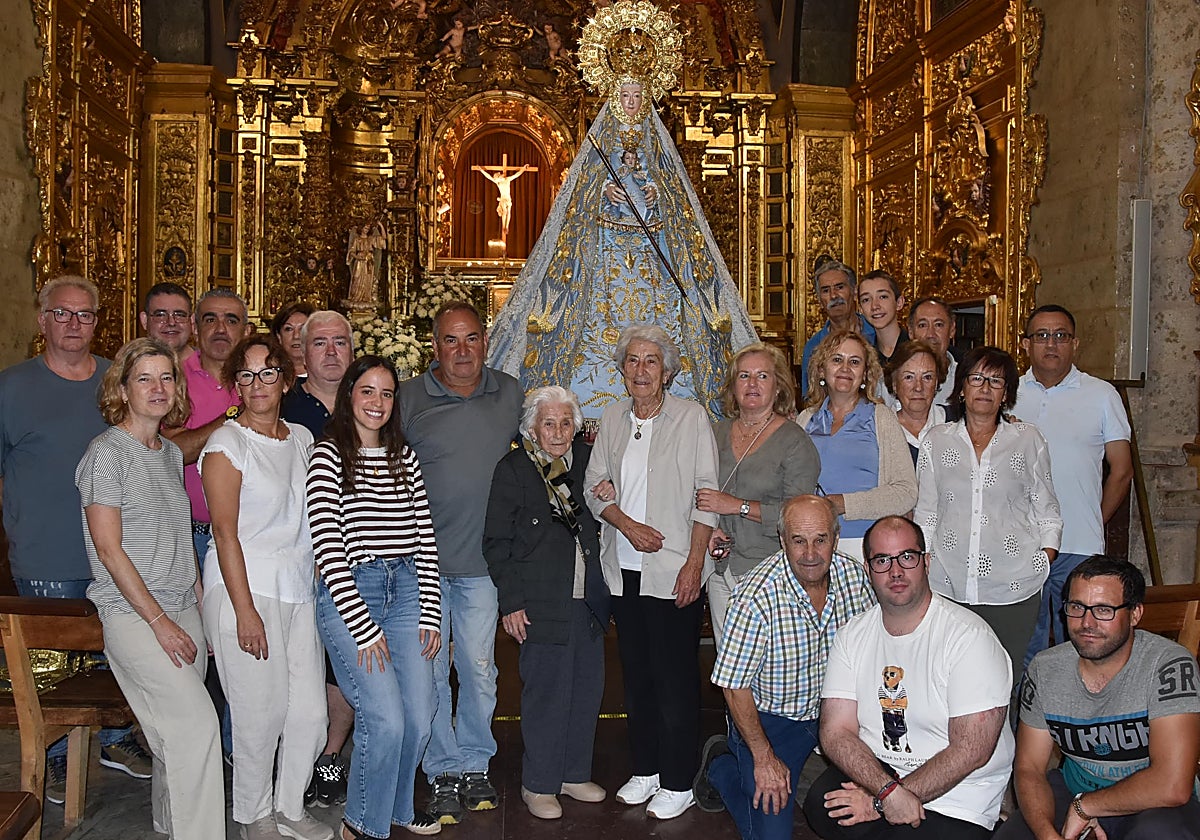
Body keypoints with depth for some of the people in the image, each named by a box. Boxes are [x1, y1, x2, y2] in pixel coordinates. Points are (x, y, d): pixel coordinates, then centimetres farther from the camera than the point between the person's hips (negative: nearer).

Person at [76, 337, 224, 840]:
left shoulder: (171, 453, 14)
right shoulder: (107, 452, -8)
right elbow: (108, 548, -12)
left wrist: (200, 605, 13)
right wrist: (158, 620, -13)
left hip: (183, 611, 7)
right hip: (132, 613, -7)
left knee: (176, 730, 8)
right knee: (195, 724, -15)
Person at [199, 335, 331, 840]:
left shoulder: (301, 439, 12)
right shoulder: (226, 444, -7)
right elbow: (225, 533, -11)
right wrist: (245, 610, -16)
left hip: (298, 589, 6)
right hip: (245, 587, -6)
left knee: (310, 709, 6)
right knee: (261, 714, -1)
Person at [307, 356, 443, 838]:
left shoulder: (404, 458, 13)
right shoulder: (329, 456, -3)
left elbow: (425, 539, 12)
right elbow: (327, 548, -10)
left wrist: (430, 615, 5)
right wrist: (363, 627, -13)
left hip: (406, 590, 5)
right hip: (349, 596, -5)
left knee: (419, 717, 3)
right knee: (385, 720, -12)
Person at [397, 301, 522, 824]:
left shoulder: (510, 393, 4)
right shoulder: (408, 398, -4)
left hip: (482, 562, 2)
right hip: (423, 560, -1)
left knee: (480, 669, 9)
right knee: (428, 669, 5)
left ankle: (475, 764, 27)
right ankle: (443, 772, 21)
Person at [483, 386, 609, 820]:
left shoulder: (588, 460, 8)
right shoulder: (513, 469, -4)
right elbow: (496, 543, -4)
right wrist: (511, 602, -9)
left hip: (588, 600, 5)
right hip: (540, 602, -5)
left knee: (587, 689, 11)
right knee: (546, 692, 0)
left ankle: (575, 773, 29)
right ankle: (539, 785, 17)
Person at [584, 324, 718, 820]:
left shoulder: (691, 417, -4)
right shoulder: (612, 419, 9)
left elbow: (706, 495, -7)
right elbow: (596, 486, 10)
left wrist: (695, 564, -13)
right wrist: (627, 524, -9)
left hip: (673, 571, -5)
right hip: (623, 570, 5)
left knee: (675, 677, 1)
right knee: (636, 673, 13)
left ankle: (678, 782, 14)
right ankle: (645, 769, 28)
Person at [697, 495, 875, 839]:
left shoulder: (854, 575, -11)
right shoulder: (758, 596, -27)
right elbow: (736, 686, -18)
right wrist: (764, 758, -16)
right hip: (772, 717, -5)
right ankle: (721, 764, 18)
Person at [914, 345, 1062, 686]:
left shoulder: (1028, 440, 7)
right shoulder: (937, 440, 9)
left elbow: (1047, 513, 11)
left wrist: (1044, 563, 0)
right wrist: (923, 565, 4)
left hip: (1012, 589, 0)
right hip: (948, 587, 1)